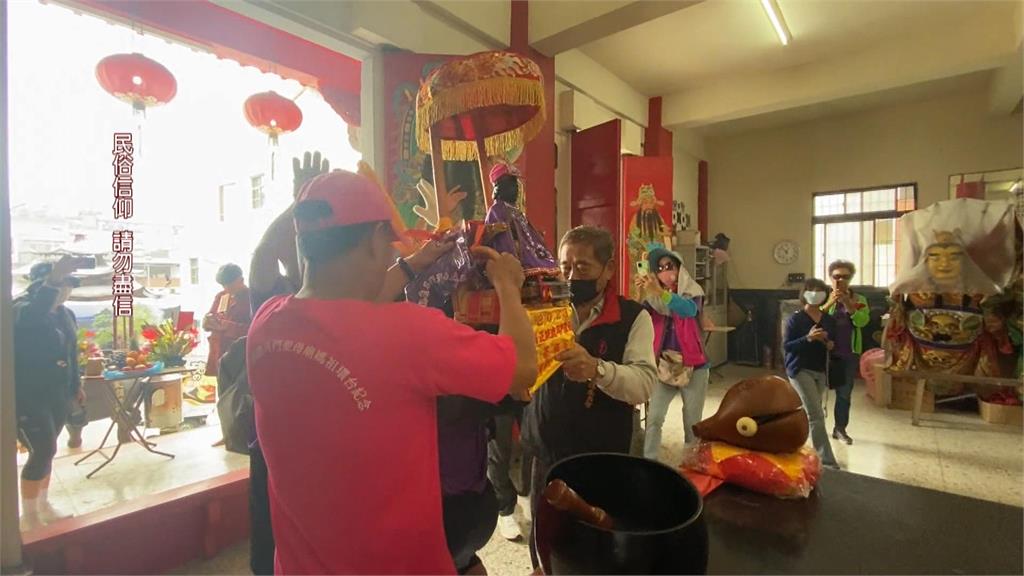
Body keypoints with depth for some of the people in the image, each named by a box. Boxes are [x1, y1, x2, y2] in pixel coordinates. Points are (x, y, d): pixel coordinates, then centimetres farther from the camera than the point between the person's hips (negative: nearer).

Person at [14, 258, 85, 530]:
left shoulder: (66, 314, 7)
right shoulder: (22, 308, -15)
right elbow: (30, 318, -43)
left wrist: (76, 385, 20)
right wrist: (53, 280, -53)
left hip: (58, 395, 7)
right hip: (27, 396, -7)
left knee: (46, 450, 15)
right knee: (42, 451, -6)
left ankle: (43, 505, 29)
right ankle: (28, 517, 11)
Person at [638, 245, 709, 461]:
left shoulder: (691, 291, -6)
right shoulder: (654, 297, 2)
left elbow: (689, 310, -31)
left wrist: (660, 293, -46)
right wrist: (642, 295, -29)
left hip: (693, 366, -2)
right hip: (665, 365, 2)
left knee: (692, 424, 8)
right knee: (654, 418, -6)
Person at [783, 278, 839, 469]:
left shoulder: (829, 320, 7)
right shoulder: (795, 319, -10)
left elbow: (832, 343, 18)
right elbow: (786, 346, -13)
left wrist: (830, 345, -5)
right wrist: (808, 338, -26)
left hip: (821, 371, 7)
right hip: (800, 369, -6)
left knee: (809, 412, 16)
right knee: (816, 414, -12)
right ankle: (826, 459, -5)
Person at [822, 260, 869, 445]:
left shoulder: (859, 299, 4)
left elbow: (862, 321, -12)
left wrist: (847, 303, -21)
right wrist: (829, 303, -24)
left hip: (849, 354, 2)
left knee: (845, 393, 10)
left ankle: (840, 428, 23)